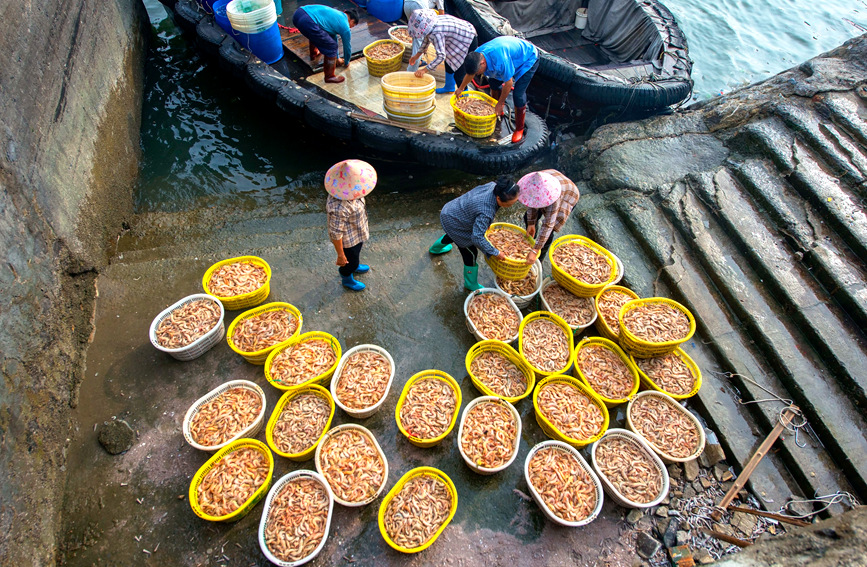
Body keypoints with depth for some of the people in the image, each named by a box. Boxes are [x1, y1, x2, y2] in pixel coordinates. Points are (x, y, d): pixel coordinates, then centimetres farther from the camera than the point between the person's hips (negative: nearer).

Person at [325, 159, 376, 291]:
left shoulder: (347, 192, -17)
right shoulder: (339, 208, -44)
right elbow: (335, 234, -33)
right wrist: (340, 256, -21)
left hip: (358, 234, 8)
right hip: (348, 241, -8)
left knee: (355, 255, 36)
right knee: (350, 262, 22)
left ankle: (354, 266, 68)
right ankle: (347, 280, 54)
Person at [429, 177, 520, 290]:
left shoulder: (493, 186, -18)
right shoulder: (486, 213, -42)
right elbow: (477, 238, -38)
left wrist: (487, 223, 7)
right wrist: (496, 253, -27)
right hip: (452, 223, -9)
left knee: (453, 235, 39)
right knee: (470, 253, 3)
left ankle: (435, 249, 71)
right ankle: (471, 284, 28)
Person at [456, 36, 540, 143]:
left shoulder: (500, 59, -44)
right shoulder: (476, 55, -17)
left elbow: (509, 82, -32)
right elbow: (470, 73, 6)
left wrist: (500, 104, -22)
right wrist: (461, 88, 20)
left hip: (529, 59, -8)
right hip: (514, 54, 8)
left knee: (518, 94, -16)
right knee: (494, 81, 11)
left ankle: (519, 129, 1)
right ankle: (497, 110, 35)